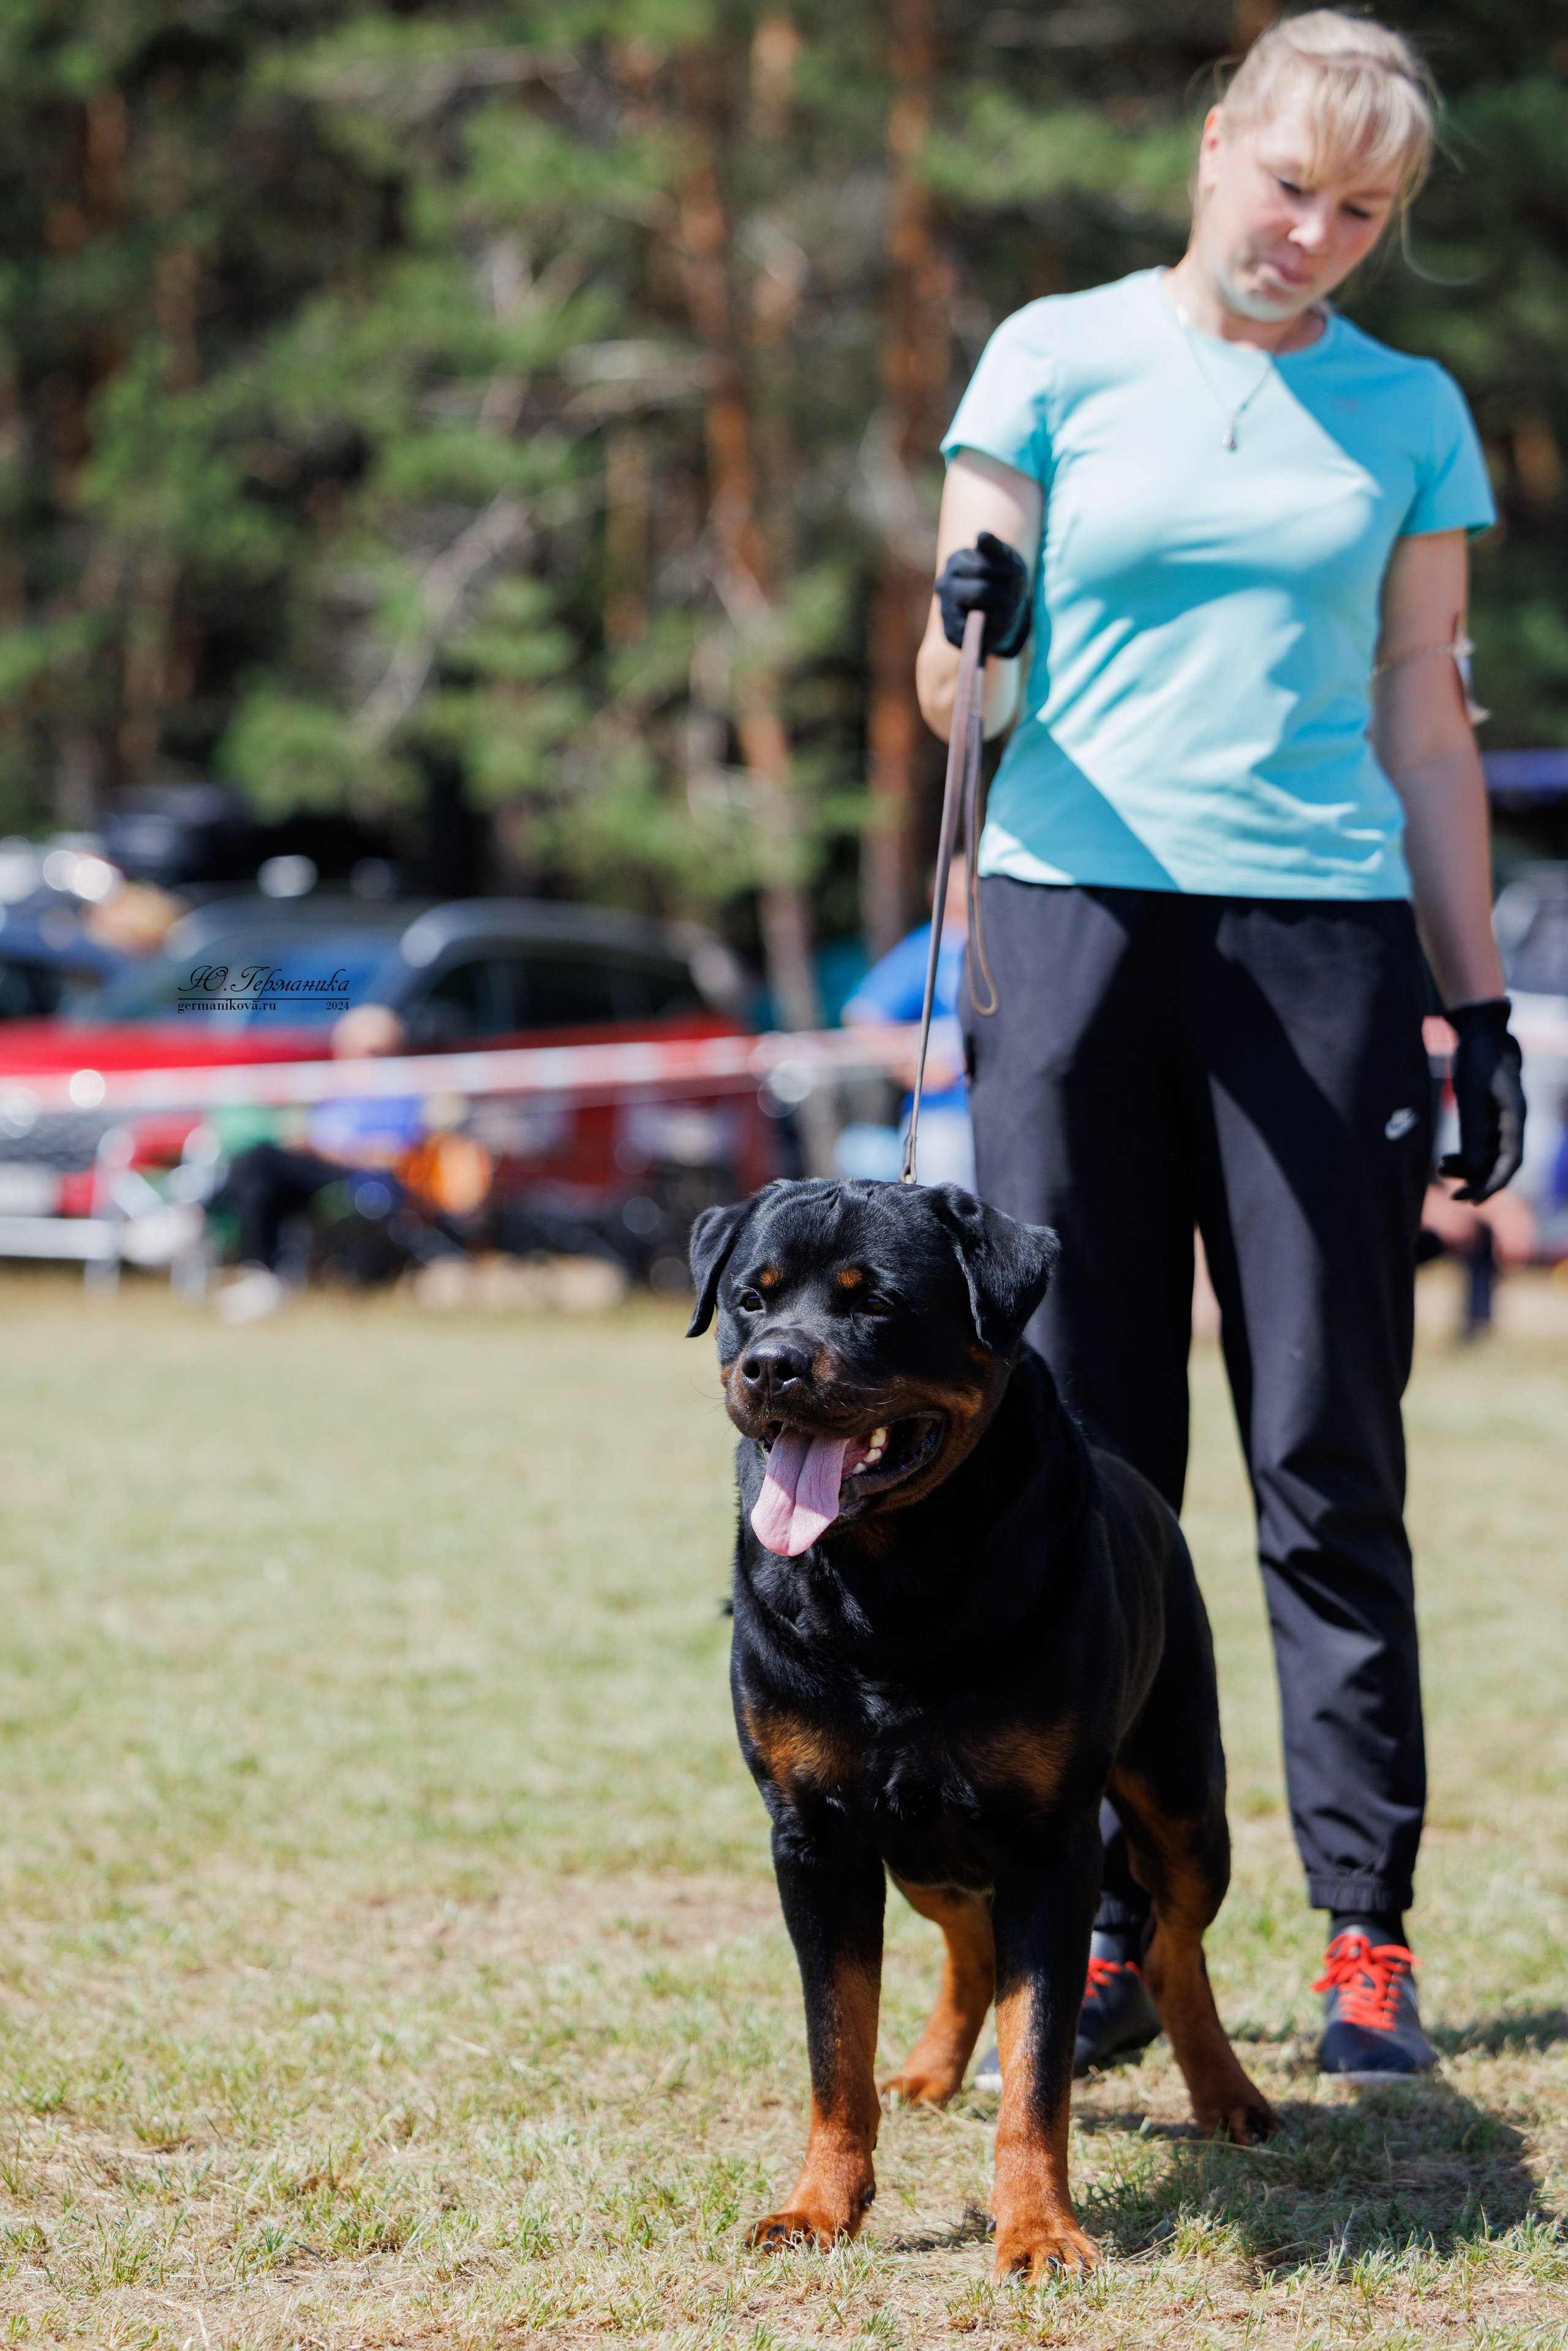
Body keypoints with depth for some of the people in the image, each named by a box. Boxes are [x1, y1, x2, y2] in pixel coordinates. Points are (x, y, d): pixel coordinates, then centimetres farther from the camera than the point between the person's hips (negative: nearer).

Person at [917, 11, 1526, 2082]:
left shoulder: (1407, 413, 11)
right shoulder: (1059, 360, 7)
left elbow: (1423, 726, 15)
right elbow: (956, 690, 5)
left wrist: (1479, 999, 10)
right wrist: (972, 632, -18)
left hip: (1320, 938, 1)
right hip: (1074, 919, 0)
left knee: (1329, 1455, -2)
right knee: (1084, 1452, -1)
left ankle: (1368, 1933, 3)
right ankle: (1104, 1928, 5)